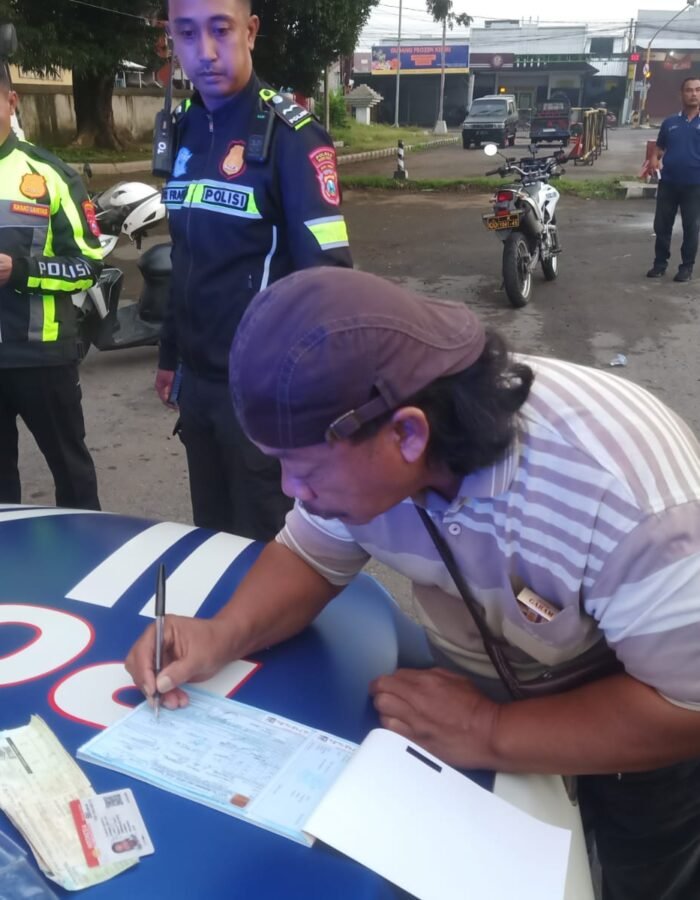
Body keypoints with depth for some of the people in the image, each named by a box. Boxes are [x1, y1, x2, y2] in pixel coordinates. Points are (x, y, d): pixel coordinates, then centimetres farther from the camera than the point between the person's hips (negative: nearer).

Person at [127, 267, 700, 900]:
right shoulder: (360, 446, -23)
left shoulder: (624, 482, -41)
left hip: (641, 714, -3)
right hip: (471, 678, 4)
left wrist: (488, 734, -32)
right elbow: (311, 557, -7)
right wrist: (227, 634, -25)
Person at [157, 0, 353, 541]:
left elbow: (326, 274, -18)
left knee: (264, 543, 6)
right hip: (198, 377, 7)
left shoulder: (291, 135, -13)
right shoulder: (184, 130, 9)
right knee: (209, 529, 19)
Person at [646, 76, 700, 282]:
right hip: (668, 182, 2)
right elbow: (659, 148, 16)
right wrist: (654, 161, -4)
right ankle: (660, 263, 20)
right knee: (662, 225, 6)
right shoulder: (669, 122, 8)